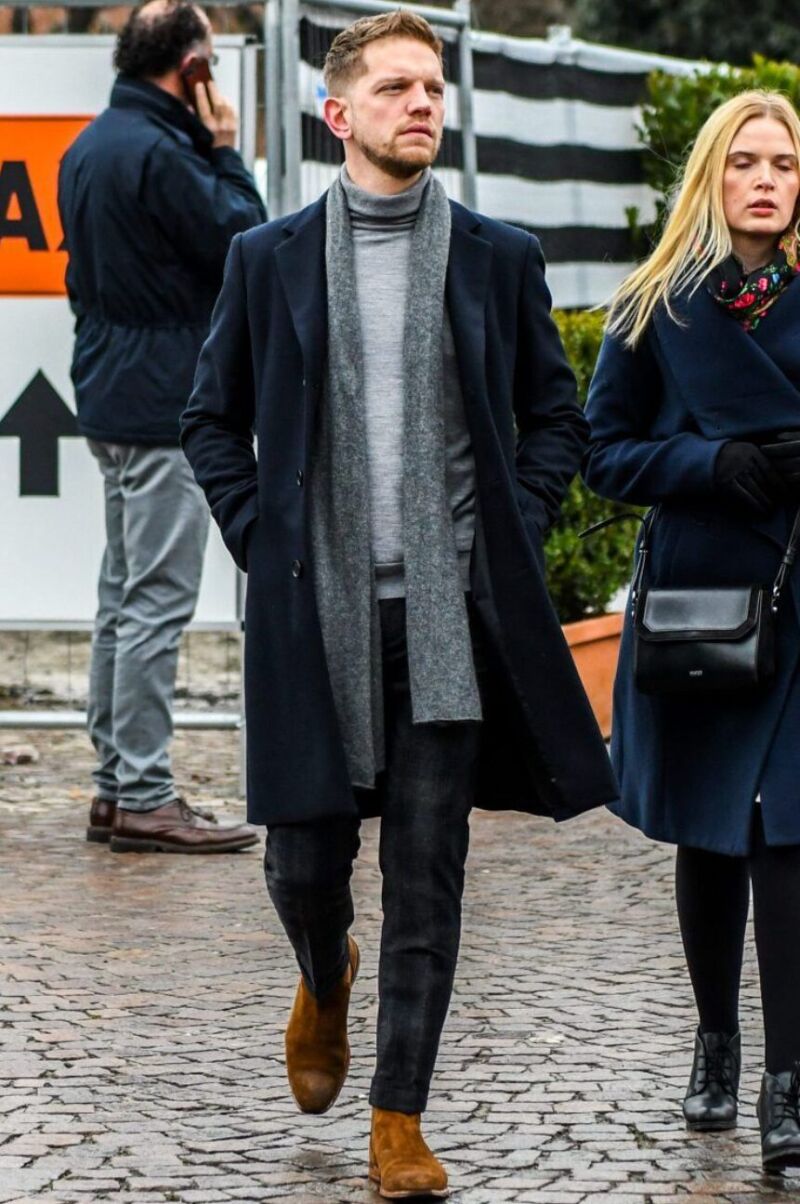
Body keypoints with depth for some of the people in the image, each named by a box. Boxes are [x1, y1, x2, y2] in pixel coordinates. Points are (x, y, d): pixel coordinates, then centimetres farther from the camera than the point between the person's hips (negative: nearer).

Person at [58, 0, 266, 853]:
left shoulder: (88, 149, 13)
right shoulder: (158, 153, -18)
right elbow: (241, 240, -13)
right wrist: (225, 152, -3)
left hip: (110, 398, 10)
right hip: (163, 405, -10)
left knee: (123, 597, 13)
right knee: (157, 600, -8)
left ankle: (114, 785, 18)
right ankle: (144, 799, -8)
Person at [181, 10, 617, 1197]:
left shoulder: (500, 257, 5)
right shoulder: (270, 260, 5)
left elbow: (556, 417, 13)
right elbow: (213, 420, 12)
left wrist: (507, 541, 1)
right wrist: (262, 542, 1)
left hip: (448, 616, 0)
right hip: (314, 614, 0)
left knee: (427, 873, -1)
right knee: (304, 853, 4)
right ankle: (325, 979, 39)